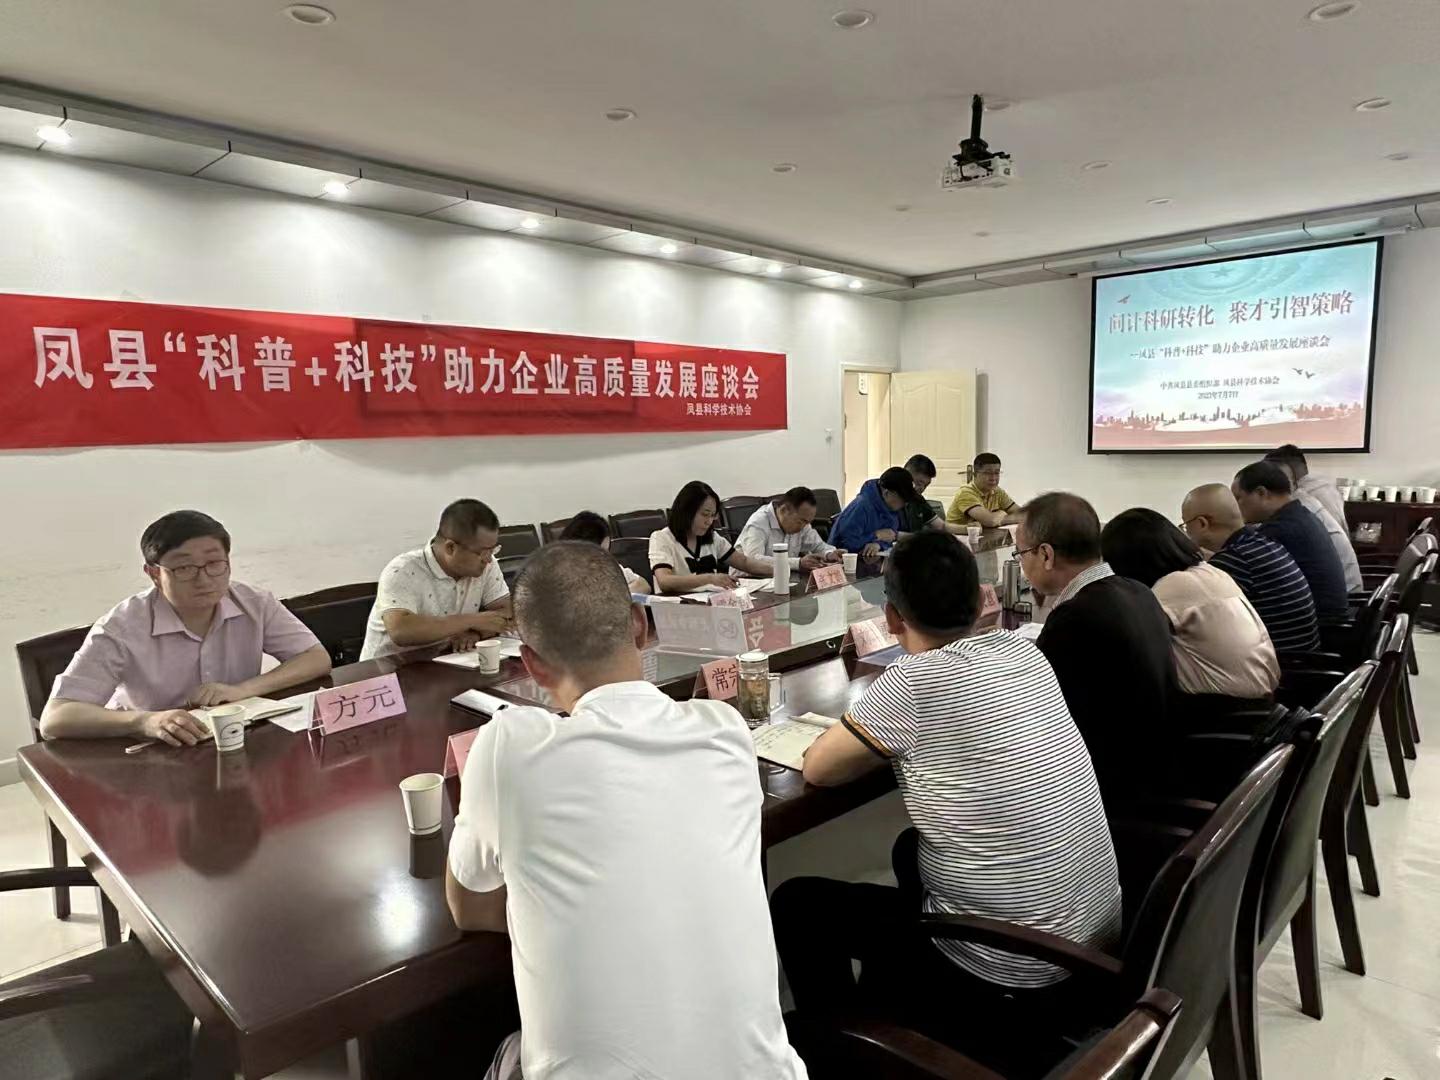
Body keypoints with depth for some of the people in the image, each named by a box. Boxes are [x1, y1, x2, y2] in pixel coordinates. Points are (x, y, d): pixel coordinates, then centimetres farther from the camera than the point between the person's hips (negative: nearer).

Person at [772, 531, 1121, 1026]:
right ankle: (882, 1007, 45)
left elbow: (818, 768, -8)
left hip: (1011, 963, -7)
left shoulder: (914, 679, -21)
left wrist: (884, 740, 6)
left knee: (796, 903, 8)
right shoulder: (1024, 651, 0)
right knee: (911, 849, 31)